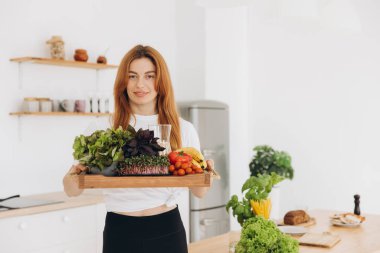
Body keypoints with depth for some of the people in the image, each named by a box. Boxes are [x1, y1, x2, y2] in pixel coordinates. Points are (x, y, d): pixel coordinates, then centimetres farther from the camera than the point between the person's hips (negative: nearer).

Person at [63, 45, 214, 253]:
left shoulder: (183, 129, -2)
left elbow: (199, 192, 7)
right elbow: (72, 190, -2)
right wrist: (73, 177, -24)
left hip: (168, 232, 1)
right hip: (121, 234, -1)